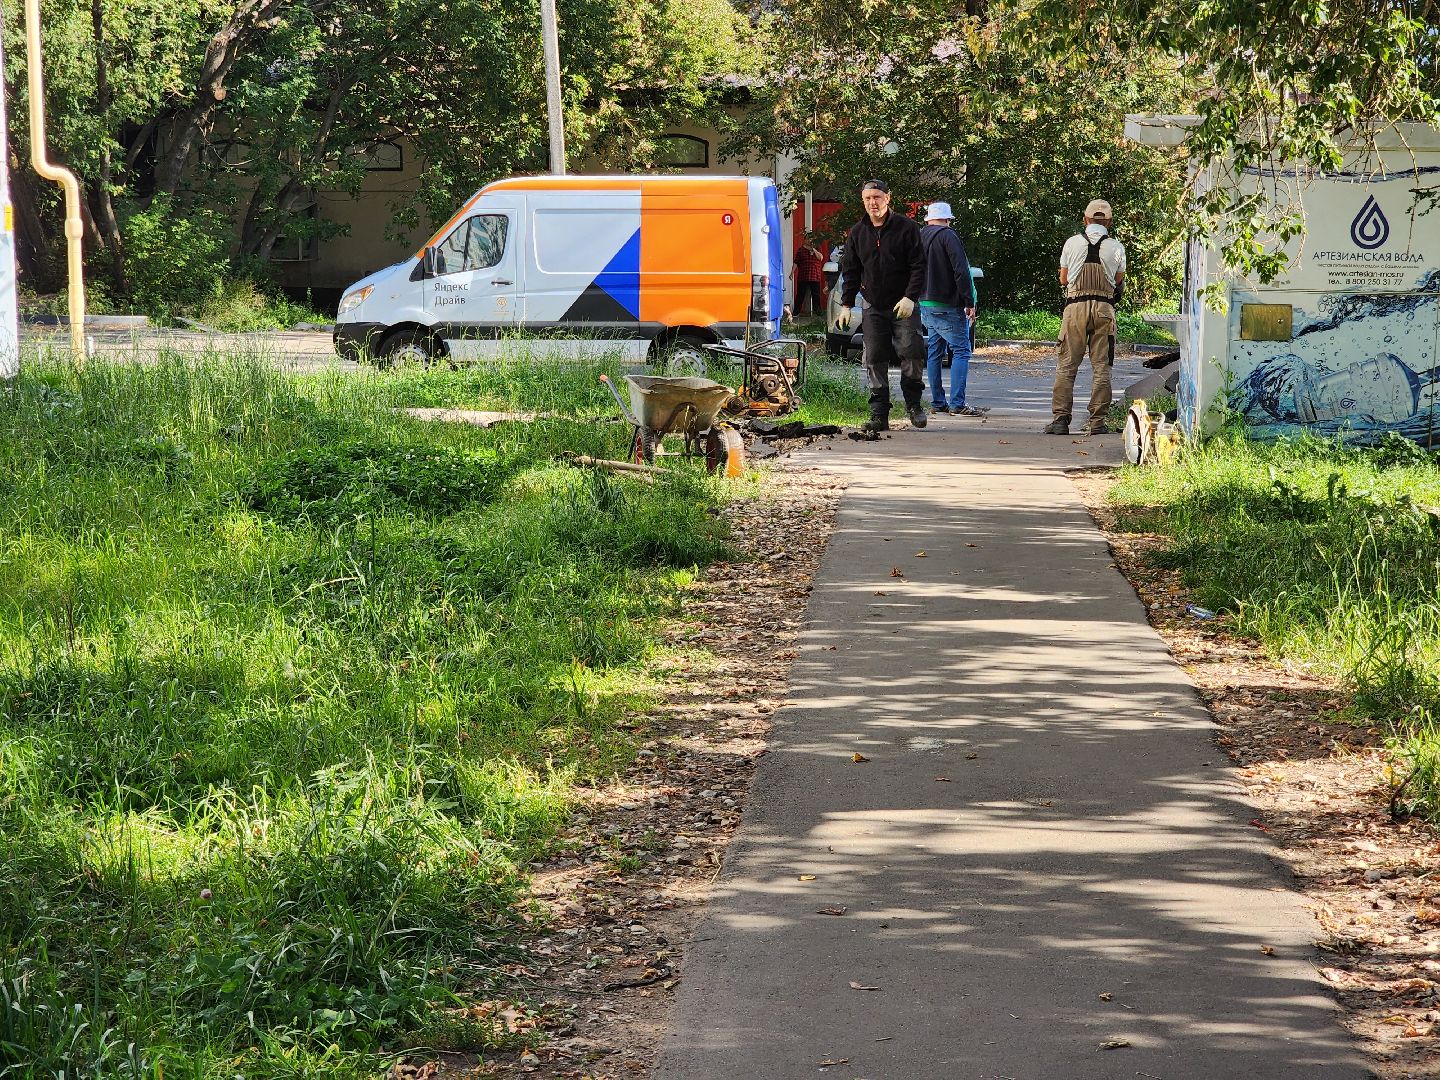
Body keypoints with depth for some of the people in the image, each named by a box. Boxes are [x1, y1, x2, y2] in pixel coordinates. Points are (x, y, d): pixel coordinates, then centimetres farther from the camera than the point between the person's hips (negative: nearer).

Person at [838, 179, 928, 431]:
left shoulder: (906, 228, -4)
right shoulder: (857, 233, 8)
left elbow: (919, 266, -6)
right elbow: (850, 271, 14)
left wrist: (910, 297, -16)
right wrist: (846, 304, 7)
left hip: (903, 306, -3)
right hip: (874, 308, 3)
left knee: (912, 353, -10)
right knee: (875, 360, -1)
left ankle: (913, 403, 10)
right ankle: (879, 415, 2)